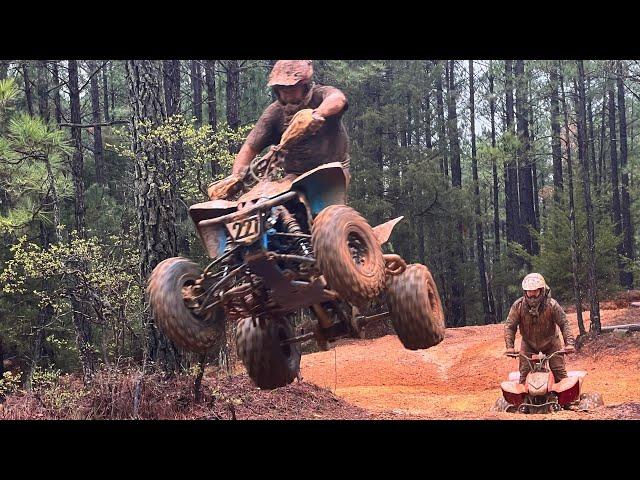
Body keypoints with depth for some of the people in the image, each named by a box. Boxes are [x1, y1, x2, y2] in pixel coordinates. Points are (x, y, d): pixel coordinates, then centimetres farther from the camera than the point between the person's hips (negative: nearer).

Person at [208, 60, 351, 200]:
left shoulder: (321, 95, -8)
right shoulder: (274, 112, 0)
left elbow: (338, 98, -34)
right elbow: (250, 147, -4)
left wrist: (317, 114, -56)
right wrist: (236, 176, -21)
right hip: (296, 176, 2)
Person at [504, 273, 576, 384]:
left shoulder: (552, 305, -20)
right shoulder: (518, 305, -17)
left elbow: (564, 324, -18)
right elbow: (510, 326, -12)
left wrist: (569, 343, -29)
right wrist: (510, 346, -22)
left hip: (550, 343, -1)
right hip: (528, 344, 1)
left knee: (559, 372, -3)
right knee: (524, 373, -4)